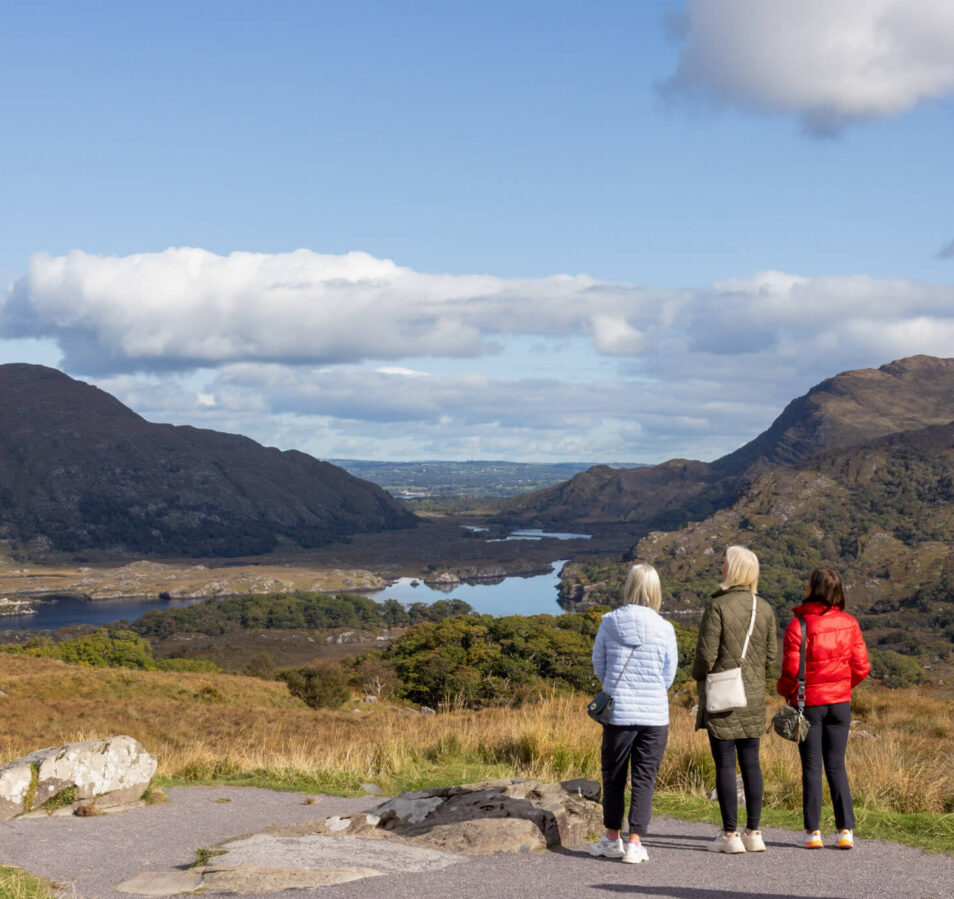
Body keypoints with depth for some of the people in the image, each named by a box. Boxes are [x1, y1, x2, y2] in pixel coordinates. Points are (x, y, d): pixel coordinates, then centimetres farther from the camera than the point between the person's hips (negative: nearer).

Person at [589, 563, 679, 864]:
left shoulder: (609, 623, -5)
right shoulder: (664, 629, -7)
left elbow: (599, 665, 6)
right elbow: (669, 675, 2)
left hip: (618, 713, 1)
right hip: (655, 715, -1)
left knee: (613, 776, 15)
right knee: (644, 780, 7)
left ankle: (612, 838, 24)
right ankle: (635, 843, 4)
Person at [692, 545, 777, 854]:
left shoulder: (718, 605, -14)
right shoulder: (764, 608, 4)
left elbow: (707, 653, -14)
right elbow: (770, 654, 8)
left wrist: (699, 676, 4)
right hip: (753, 695, 5)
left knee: (725, 763, -1)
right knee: (751, 762, 11)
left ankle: (730, 834, 1)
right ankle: (753, 832, 14)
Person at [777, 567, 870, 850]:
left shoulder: (798, 625, -15)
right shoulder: (848, 624, -2)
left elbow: (791, 671, -15)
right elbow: (861, 667, 0)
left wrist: (784, 690, 6)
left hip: (809, 702, -3)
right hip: (840, 702, 3)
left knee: (811, 766, 5)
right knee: (836, 765, 10)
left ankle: (813, 831, 6)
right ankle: (846, 830, 6)